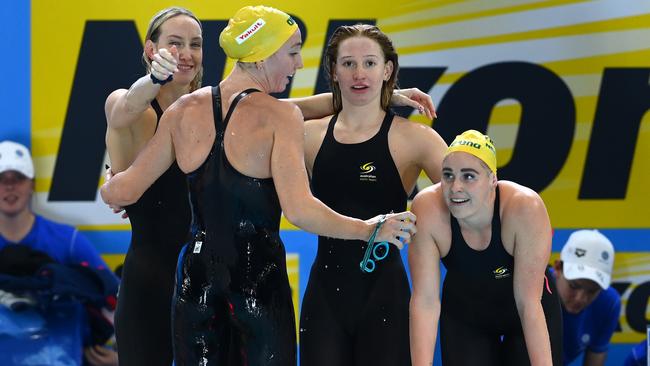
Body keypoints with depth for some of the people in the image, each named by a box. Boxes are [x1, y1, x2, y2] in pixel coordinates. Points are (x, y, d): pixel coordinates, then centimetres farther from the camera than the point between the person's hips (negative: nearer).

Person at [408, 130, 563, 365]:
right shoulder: (427, 209, -28)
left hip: (526, 317, -1)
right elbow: (425, 301, -26)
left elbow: (528, 303, -31)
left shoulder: (526, 209, -34)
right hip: (464, 316, 1)